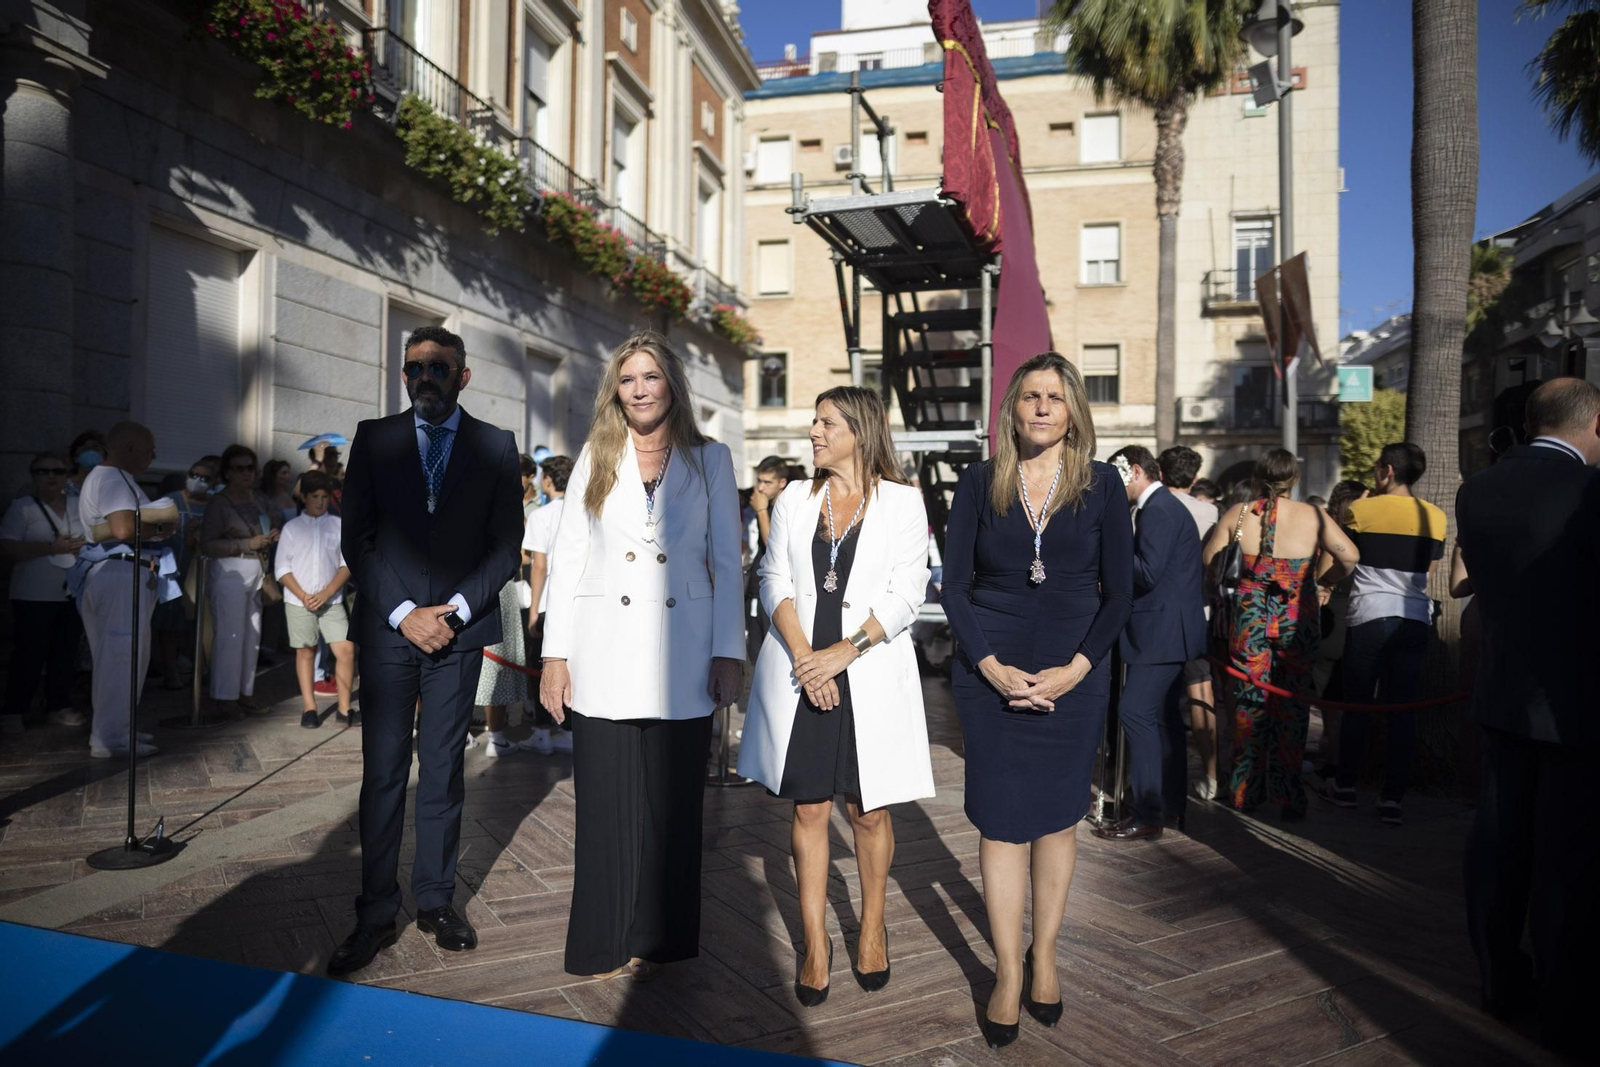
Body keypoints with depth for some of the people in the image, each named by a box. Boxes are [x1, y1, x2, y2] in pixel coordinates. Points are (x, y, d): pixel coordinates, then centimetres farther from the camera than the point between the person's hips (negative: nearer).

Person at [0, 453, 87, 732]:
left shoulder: (78, 507, 11)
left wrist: (84, 544, -4)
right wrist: (52, 547, -19)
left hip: (72, 594, 4)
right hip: (34, 597, -4)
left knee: (65, 654, 7)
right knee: (29, 655, -2)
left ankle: (59, 706, 17)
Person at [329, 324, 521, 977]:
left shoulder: (496, 447, 5)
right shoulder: (374, 439, 6)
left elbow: (506, 549, 2)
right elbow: (356, 539, 1)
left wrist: (454, 611, -9)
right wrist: (403, 614, -9)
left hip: (459, 632, 0)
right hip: (387, 630, 0)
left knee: (444, 771, 8)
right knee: (383, 773, 2)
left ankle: (436, 901, 19)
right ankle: (376, 916, 11)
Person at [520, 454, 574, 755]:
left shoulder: (541, 515, -8)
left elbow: (539, 566, -12)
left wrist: (534, 610, -7)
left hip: (549, 604, -4)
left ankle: (542, 732, 11)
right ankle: (569, 731, 13)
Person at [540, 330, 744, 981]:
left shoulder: (710, 460, 7)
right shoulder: (596, 458, 10)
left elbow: (726, 562, 5)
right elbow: (566, 557, 6)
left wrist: (728, 653, -2)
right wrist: (555, 655, 0)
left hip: (682, 656, 0)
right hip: (604, 655, 1)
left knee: (672, 801, 5)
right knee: (606, 802, 4)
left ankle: (656, 940, 22)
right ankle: (607, 940, 20)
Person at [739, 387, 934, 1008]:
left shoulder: (902, 502, 2)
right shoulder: (793, 500, 11)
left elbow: (906, 595, -5)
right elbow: (775, 582, 3)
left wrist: (842, 652, -15)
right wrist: (804, 657, -12)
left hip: (869, 675, -2)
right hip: (798, 673, 2)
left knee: (868, 811, 7)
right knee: (808, 809, 6)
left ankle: (872, 928, 28)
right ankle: (815, 944, 17)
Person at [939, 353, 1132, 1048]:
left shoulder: (1100, 483, 0)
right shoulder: (980, 483, 0)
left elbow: (1119, 592, 0)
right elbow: (954, 587, -1)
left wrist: (1072, 670, -10)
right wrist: (993, 669, -11)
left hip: (1074, 677, 1)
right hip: (991, 674, 0)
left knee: (1057, 818, 11)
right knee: (1002, 822, 4)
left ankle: (1044, 958, 29)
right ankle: (1008, 972, 18)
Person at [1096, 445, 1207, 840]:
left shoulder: (1158, 510, -16)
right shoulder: (1165, 505, 17)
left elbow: (1148, 572, -23)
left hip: (1162, 632, -11)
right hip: (1169, 629, 11)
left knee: (1135, 711, -12)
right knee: (1164, 716, 15)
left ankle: (1147, 815, -9)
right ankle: (1173, 805, 25)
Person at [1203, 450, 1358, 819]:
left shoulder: (1237, 514, -2)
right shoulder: (1312, 516, -3)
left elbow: (1209, 562, 3)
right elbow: (1350, 557, -3)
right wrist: (1322, 579, 13)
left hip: (1249, 618, 0)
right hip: (1297, 620, 0)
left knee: (1249, 701, 9)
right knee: (1291, 705, 8)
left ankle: (1246, 791, 16)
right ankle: (1287, 795, 13)